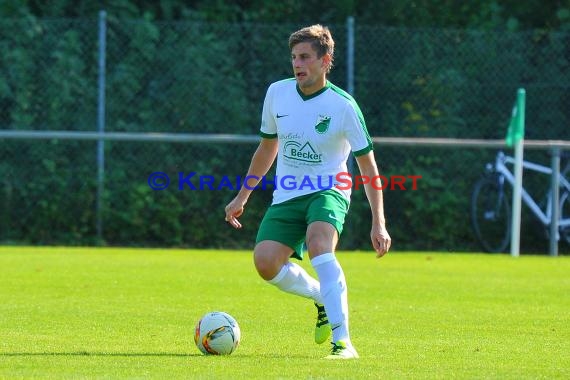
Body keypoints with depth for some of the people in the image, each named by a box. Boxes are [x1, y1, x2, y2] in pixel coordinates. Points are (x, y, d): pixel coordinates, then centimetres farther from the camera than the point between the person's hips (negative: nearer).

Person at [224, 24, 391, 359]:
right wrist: (243, 196, 21)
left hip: (328, 192, -5)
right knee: (266, 262, -18)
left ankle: (343, 341, -37)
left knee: (318, 243, -35)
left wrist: (379, 223, -9)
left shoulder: (343, 106, -12)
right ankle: (324, 298, 13)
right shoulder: (277, 93, 2)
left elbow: (367, 165, -5)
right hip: (287, 196, 5)